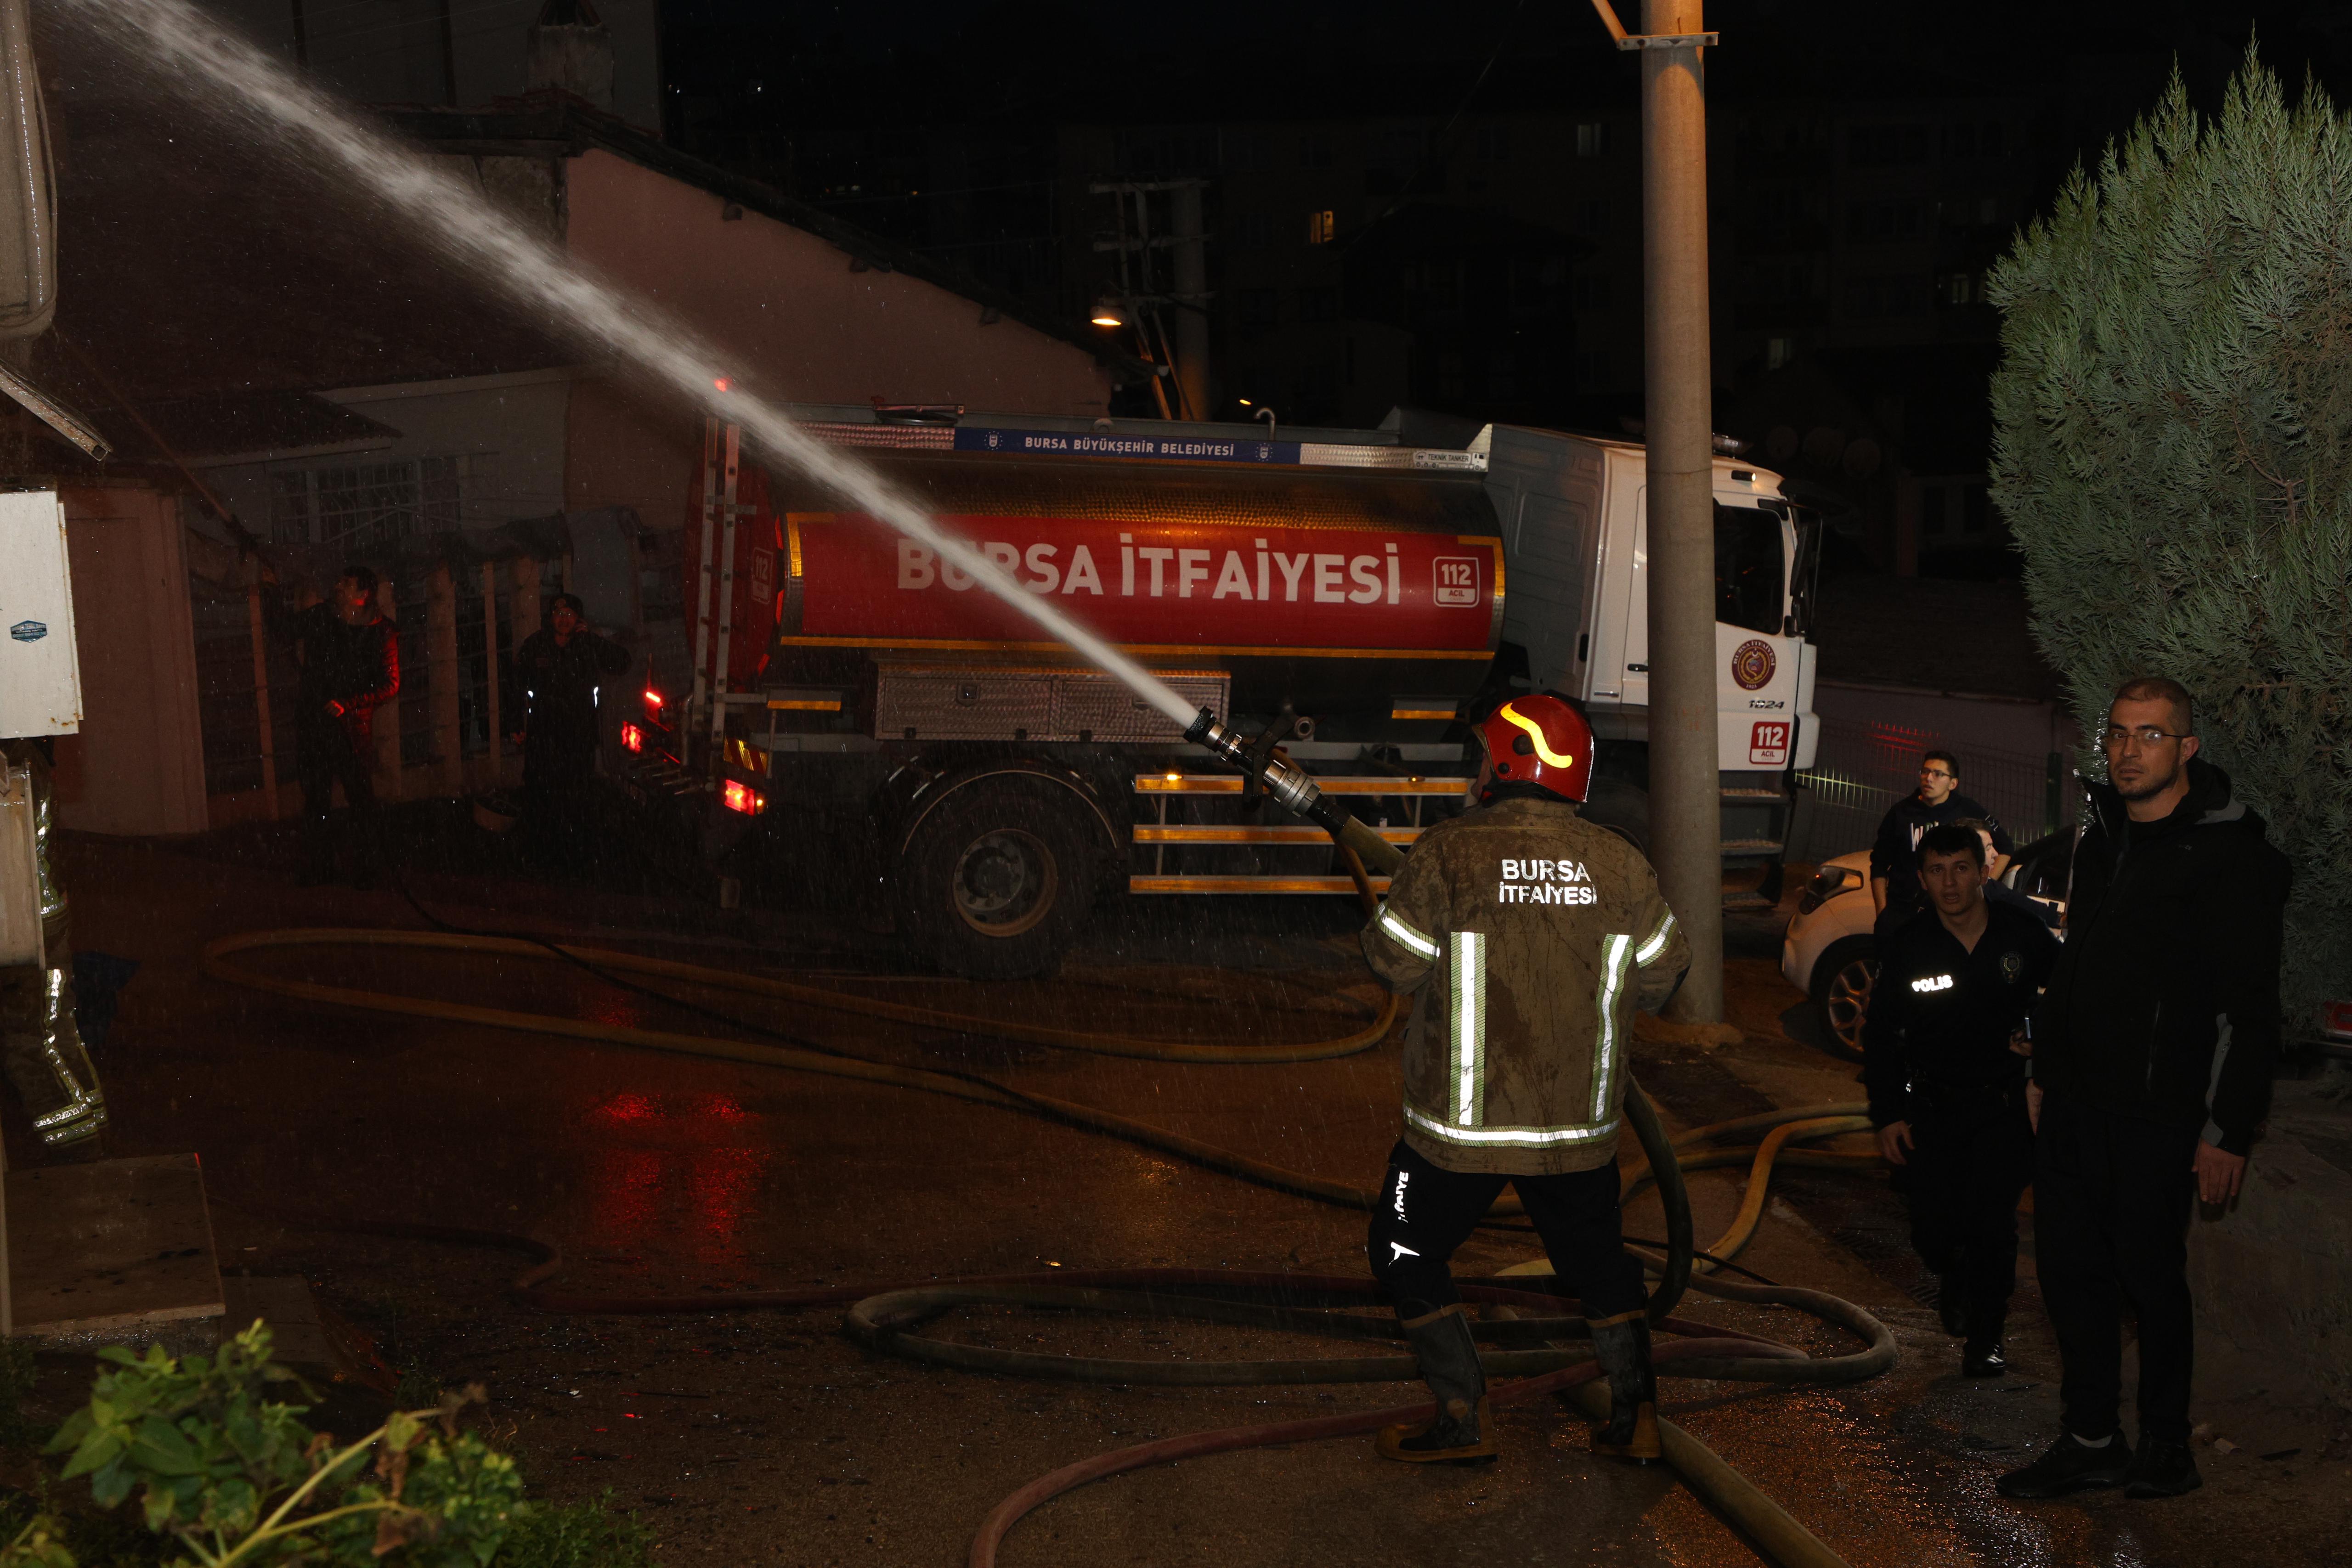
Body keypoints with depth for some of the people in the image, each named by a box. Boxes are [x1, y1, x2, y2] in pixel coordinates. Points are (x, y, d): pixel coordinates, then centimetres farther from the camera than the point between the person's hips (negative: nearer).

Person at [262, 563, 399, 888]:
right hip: (312, 723, 4)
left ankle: (364, 869, 11)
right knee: (316, 797, 11)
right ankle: (318, 869, 21)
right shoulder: (320, 617, 4)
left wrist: (348, 704, -18)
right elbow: (283, 627, 21)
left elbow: (390, 686, -8)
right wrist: (271, 590, 8)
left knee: (360, 798, 0)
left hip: (352, 726, -4)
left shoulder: (382, 633, -7)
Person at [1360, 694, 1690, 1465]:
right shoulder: (1620, 864, -4)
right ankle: (1636, 1418, 24)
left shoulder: (1448, 853, -15)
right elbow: (1659, 979, 5)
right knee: (1596, 1258, 22)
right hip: (1579, 1121, 4)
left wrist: (1386, 913, 11)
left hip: (1462, 1120, -3)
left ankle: (1464, 1421, 15)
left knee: (1409, 1254, 16)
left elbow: (1396, 964, -9)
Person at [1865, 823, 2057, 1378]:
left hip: (2005, 1101, -1)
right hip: (1931, 1106, 1)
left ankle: (1985, 1336, 4)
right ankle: (1954, 1283, 35)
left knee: (1990, 1218, -15)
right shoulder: (1907, 947, -6)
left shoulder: (2025, 933, -7)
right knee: (1934, 1231, -2)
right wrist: (1887, 1115, 0)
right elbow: (1881, 1036, 3)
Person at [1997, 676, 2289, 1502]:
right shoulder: (2101, 840, 12)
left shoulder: (2232, 855, -12)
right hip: (2076, 1106, 7)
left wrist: (2230, 1130, -16)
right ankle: (2090, 1441, 21)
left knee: (2148, 1276, 1)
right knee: (2070, 1267, 10)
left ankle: (2166, 1448, 18)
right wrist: (2047, 1073, 20)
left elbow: (2249, 1007, -14)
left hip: (2158, 1115, -7)